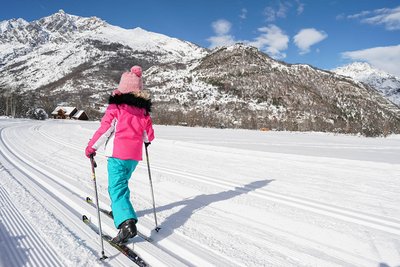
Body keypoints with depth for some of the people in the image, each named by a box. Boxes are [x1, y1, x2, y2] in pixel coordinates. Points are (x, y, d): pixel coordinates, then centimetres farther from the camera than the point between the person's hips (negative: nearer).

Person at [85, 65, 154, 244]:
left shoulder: (116, 106, -8)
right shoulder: (143, 109, 6)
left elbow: (105, 129, -11)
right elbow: (149, 135, 7)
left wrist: (91, 147, 0)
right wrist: (145, 140, 31)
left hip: (118, 153, -6)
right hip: (135, 154, 6)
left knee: (117, 187, -7)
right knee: (122, 182, 26)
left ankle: (126, 222, -23)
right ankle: (119, 209, 44)